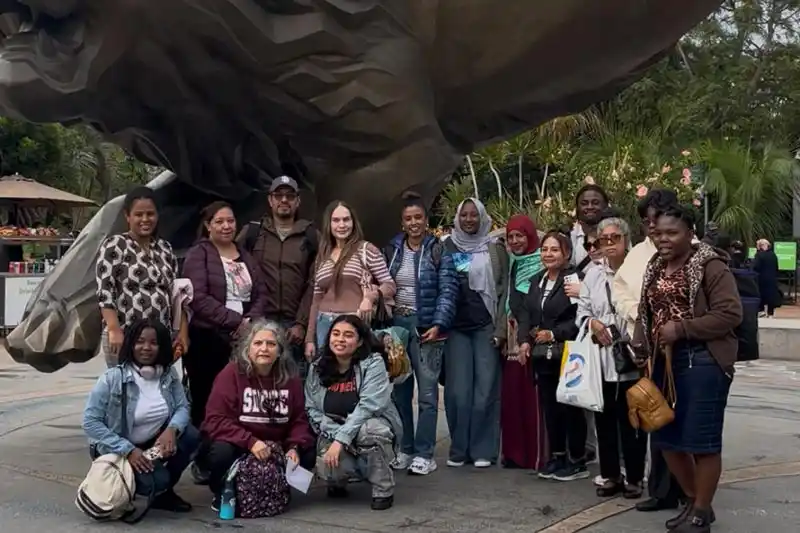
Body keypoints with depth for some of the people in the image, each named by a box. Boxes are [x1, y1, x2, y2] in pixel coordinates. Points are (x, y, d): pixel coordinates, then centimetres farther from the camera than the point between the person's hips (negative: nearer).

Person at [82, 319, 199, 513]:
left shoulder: (169, 373, -3)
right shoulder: (112, 378, -17)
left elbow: (183, 407, -5)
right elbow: (90, 422, -19)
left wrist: (172, 429, -29)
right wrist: (128, 450, -26)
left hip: (156, 442, 5)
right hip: (119, 449, -5)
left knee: (191, 436, -22)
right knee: (156, 481, -30)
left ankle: (164, 492, 1)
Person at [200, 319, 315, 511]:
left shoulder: (290, 378, 1)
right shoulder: (231, 374, -13)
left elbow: (299, 420, 3)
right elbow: (216, 419, -19)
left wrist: (294, 447, -17)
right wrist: (250, 442, -30)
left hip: (275, 448, 4)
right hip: (237, 445, -4)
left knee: (308, 456, -14)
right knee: (221, 454, -34)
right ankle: (222, 494, -1)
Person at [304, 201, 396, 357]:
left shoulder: (366, 249, 0)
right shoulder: (322, 256, 14)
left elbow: (390, 285, -2)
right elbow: (316, 300, 16)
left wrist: (371, 296, -22)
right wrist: (310, 338, 12)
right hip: (325, 325, 4)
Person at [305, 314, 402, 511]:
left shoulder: (373, 363, -13)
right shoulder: (317, 368, 0)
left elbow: (368, 406, -24)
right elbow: (312, 409, -3)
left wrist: (342, 439, -30)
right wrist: (336, 436, -19)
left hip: (372, 429, -2)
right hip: (333, 433, 3)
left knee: (370, 428, -38)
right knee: (328, 468, -29)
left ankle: (383, 490, -15)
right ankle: (338, 481, 13)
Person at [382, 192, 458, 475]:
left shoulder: (438, 252, 0)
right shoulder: (391, 250, 11)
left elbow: (448, 291, -6)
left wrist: (438, 325, -16)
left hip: (425, 326, -4)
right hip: (396, 324, 4)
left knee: (427, 391, -4)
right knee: (399, 390, 8)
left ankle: (424, 454, 2)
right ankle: (405, 449, 18)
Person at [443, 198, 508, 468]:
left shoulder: (495, 248, 6)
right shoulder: (447, 247, 10)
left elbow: (504, 290, 2)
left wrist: (501, 329, -6)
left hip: (486, 326, -1)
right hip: (456, 327, 1)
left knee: (485, 388, -2)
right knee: (457, 390, 0)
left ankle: (483, 450, 6)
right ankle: (458, 449, 9)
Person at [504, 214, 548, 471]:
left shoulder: (541, 265, -6)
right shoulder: (511, 266, 16)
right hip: (513, 340, 6)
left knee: (534, 398, -5)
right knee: (511, 396, 6)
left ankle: (537, 455, 2)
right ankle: (514, 453, 14)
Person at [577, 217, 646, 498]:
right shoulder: (593, 274, 12)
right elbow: (582, 310, 10)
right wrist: (592, 323, -9)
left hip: (632, 358, -4)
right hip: (600, 358, 5)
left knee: (632, 421, 4)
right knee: (605, 420, 11)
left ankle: (634, 477, 17)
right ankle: (611, 475, 23)